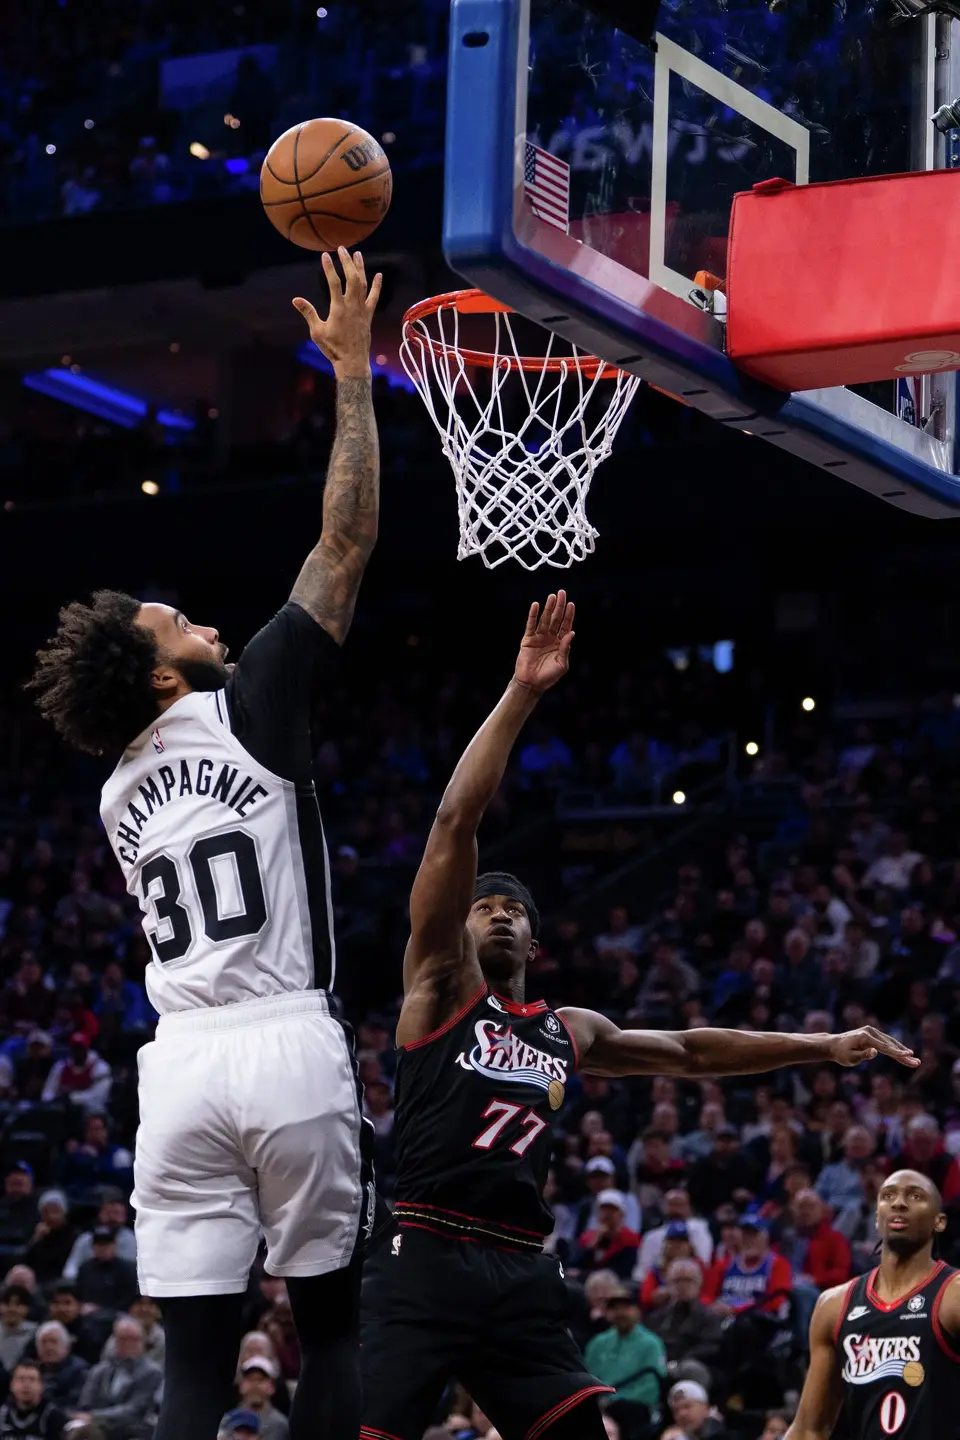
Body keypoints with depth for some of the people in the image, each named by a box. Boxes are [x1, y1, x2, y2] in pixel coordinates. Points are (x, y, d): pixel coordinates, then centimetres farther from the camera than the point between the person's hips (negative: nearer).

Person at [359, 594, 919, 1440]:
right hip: (427, 1258, -6)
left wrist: (826, 1045, 35)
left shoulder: (570, 1032, 22)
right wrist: (521, 696, -11)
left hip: (522, 1273, 6)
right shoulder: (441, 985, 5)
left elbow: (685, 1050, 35)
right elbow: (456, 823, -5)